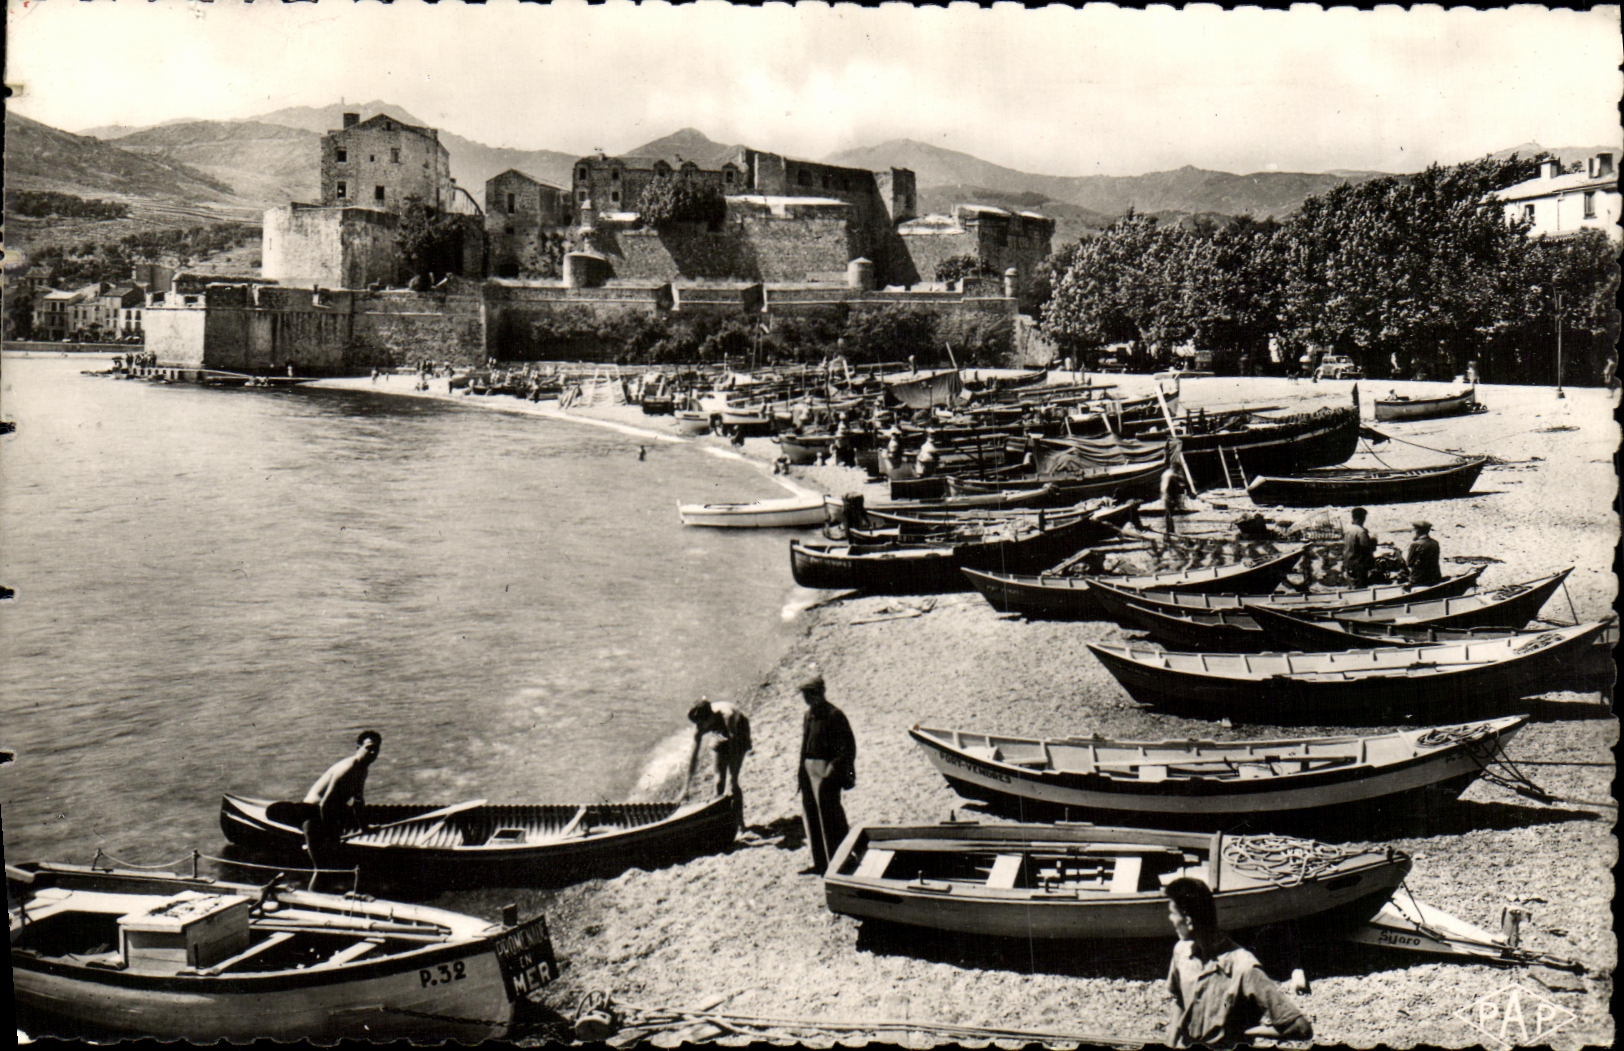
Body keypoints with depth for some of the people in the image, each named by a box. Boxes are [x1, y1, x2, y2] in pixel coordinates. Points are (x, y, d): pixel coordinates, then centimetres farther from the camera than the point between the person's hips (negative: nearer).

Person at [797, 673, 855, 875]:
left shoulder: (834, 715, -13)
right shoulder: (808, 715, 12)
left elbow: (848, 747, -14)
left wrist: (834, 770, -20)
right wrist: (801, 769, 15)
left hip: (826, 771, -9)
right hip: (808, 770, 9)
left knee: (829, 817, -4)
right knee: (810, 815, 12)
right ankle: (819, 863, 22)